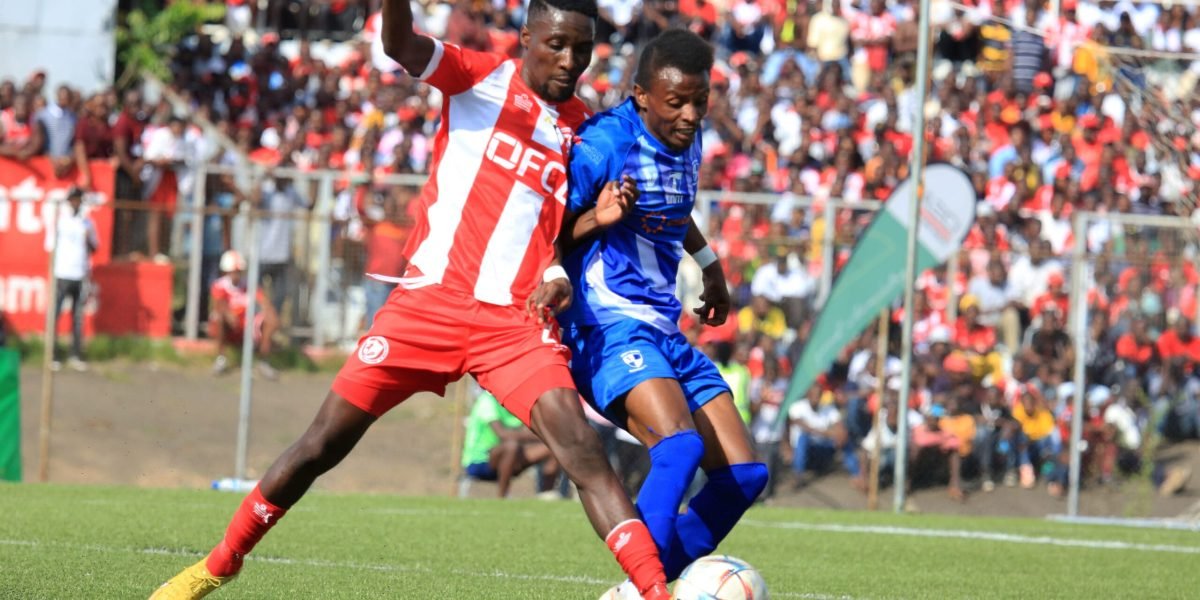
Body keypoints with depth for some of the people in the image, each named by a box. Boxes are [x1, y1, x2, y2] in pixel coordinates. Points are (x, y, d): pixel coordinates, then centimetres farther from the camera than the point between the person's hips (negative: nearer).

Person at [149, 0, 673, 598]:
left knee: (581, 448, -19)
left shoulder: (586, 132, 10)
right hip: (430, 299, -1)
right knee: (323, 443, 4)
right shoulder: (482, 77, 2)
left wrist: (558, 275, -6)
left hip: (516, 319, 1)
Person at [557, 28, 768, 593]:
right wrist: (597, 218, -31)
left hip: (664, 330, 9)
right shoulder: (606, 143, -14)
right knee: (679, 445, -32)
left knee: (743, 475, 2)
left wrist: (708, 263, 35)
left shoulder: (686, 141, 11)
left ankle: (636, 593, 6)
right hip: (610, 328, -9)